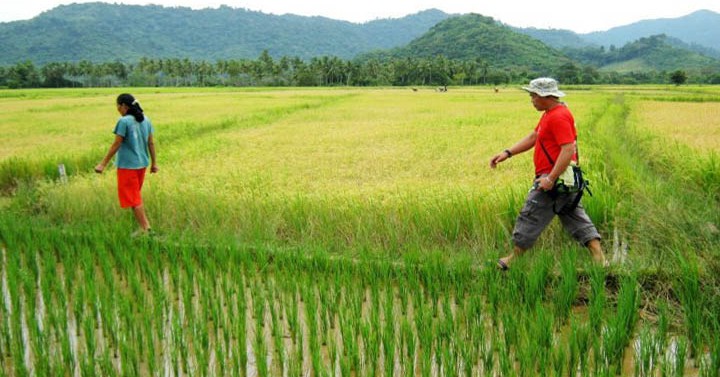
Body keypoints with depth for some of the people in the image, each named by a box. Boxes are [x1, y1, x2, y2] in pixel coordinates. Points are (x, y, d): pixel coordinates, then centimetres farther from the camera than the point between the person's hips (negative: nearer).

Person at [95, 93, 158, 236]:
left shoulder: (124, 121, -15)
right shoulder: (145, 120, 4)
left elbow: (116, 145, -14)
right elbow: (150, 143, 9)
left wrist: (103, 164, -8)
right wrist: (154, 162, 16)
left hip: (127, 165, -7)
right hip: (142, 163, 7)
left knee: (132, 197, 2)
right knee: (136, 195, 20)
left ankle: (144, 227, 3)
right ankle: (144, 224, 22)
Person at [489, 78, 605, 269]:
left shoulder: (559, 117, -19)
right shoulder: (550, 114, 15)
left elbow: (568, 149, -26)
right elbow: (533, 137, 19)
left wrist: (551, 178, -28)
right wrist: (507, 152, 9)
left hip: (555, 179, -11)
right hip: (566, 180, 11)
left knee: (531, 216, 0)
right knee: (575, 217, 12)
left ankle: (514, 258, 12)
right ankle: (599, 258, 13)